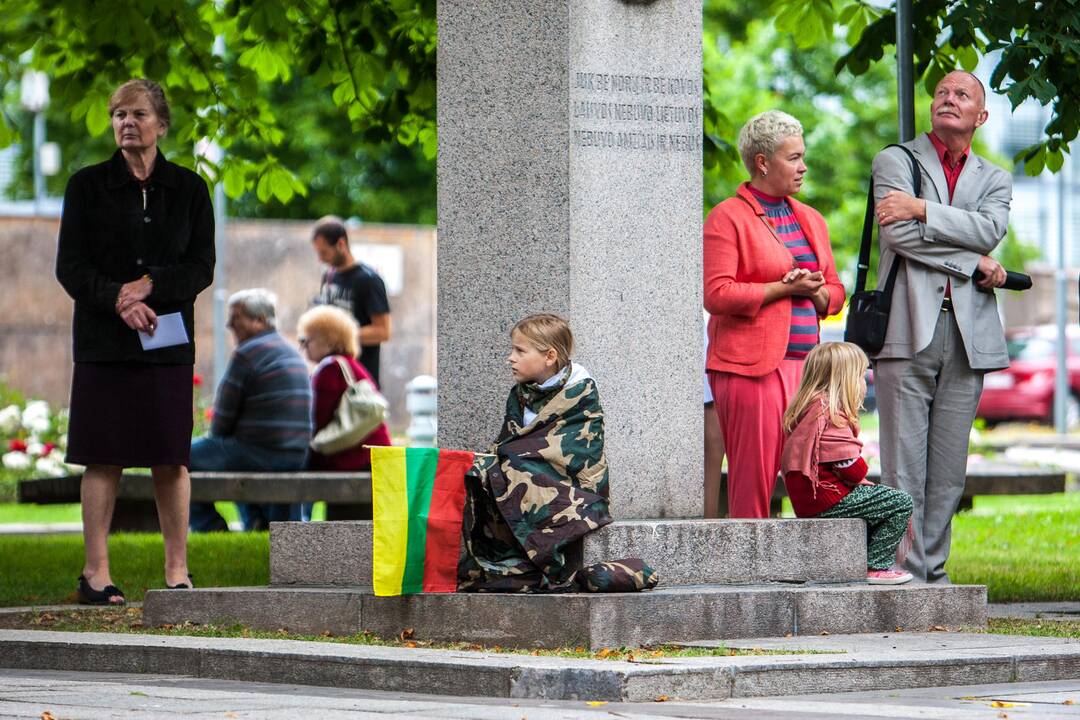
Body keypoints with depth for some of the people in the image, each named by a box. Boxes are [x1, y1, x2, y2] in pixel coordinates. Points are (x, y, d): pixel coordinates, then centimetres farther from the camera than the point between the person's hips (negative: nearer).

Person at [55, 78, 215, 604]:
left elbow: (201, 267, 2)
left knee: (171, 457, 0)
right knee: (103, 457, -3)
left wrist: (149, 287, -14)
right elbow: (70, 266, -1)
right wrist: (118, 301, -17)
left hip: (169, 340, 1)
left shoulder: (187, 189, 8)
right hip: (103, 341, -1)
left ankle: (177, 571, 4)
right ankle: (96, 571, 1)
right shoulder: (88, 186, 4)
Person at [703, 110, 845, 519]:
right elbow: (717, 295, -11)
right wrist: (783, 289, -12)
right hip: (753, 363, -6)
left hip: (806, 361, 6)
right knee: (753, 478, -7)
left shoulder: (810, 220, 20)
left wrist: (817, 292, 0)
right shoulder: (727, 218, -2)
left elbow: (835, 291, 24)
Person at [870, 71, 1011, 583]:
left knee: (949, 469, 2)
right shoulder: (895, 161, 11)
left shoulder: (994, 180, 20)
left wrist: (922, 209, -10)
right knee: (903, 466, -7)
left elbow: (990, 229, -3)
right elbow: (898, 234, -6)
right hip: (909, 329, -3)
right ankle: (905, 574, -6)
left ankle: (933, 571, 7)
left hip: (968, 334, 3)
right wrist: (974, 262, -4)